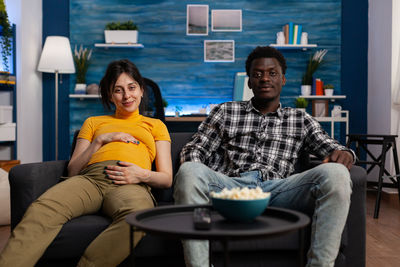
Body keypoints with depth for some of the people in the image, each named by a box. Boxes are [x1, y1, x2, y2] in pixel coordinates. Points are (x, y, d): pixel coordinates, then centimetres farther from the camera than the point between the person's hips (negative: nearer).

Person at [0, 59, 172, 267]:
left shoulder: (156, 125, 29)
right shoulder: (93, 122, 33)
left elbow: (167, 178, 18)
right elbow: (72, 171, 21)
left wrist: (142, 174, -5)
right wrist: (100, 141, 8)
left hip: (131, 184, -1)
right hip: (89, 178, 2)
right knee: (42, 209, -33)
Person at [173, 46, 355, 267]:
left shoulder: (300, 120, 25)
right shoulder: (225, 112, 22)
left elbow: (330, 147, 16)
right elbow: (193, 150, 15)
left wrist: (344, 154, -11)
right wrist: (197, 179, -8)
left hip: (277, 189, 1)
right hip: (230, 187, 0)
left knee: (335, 173, -26)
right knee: (188, 171, -32)